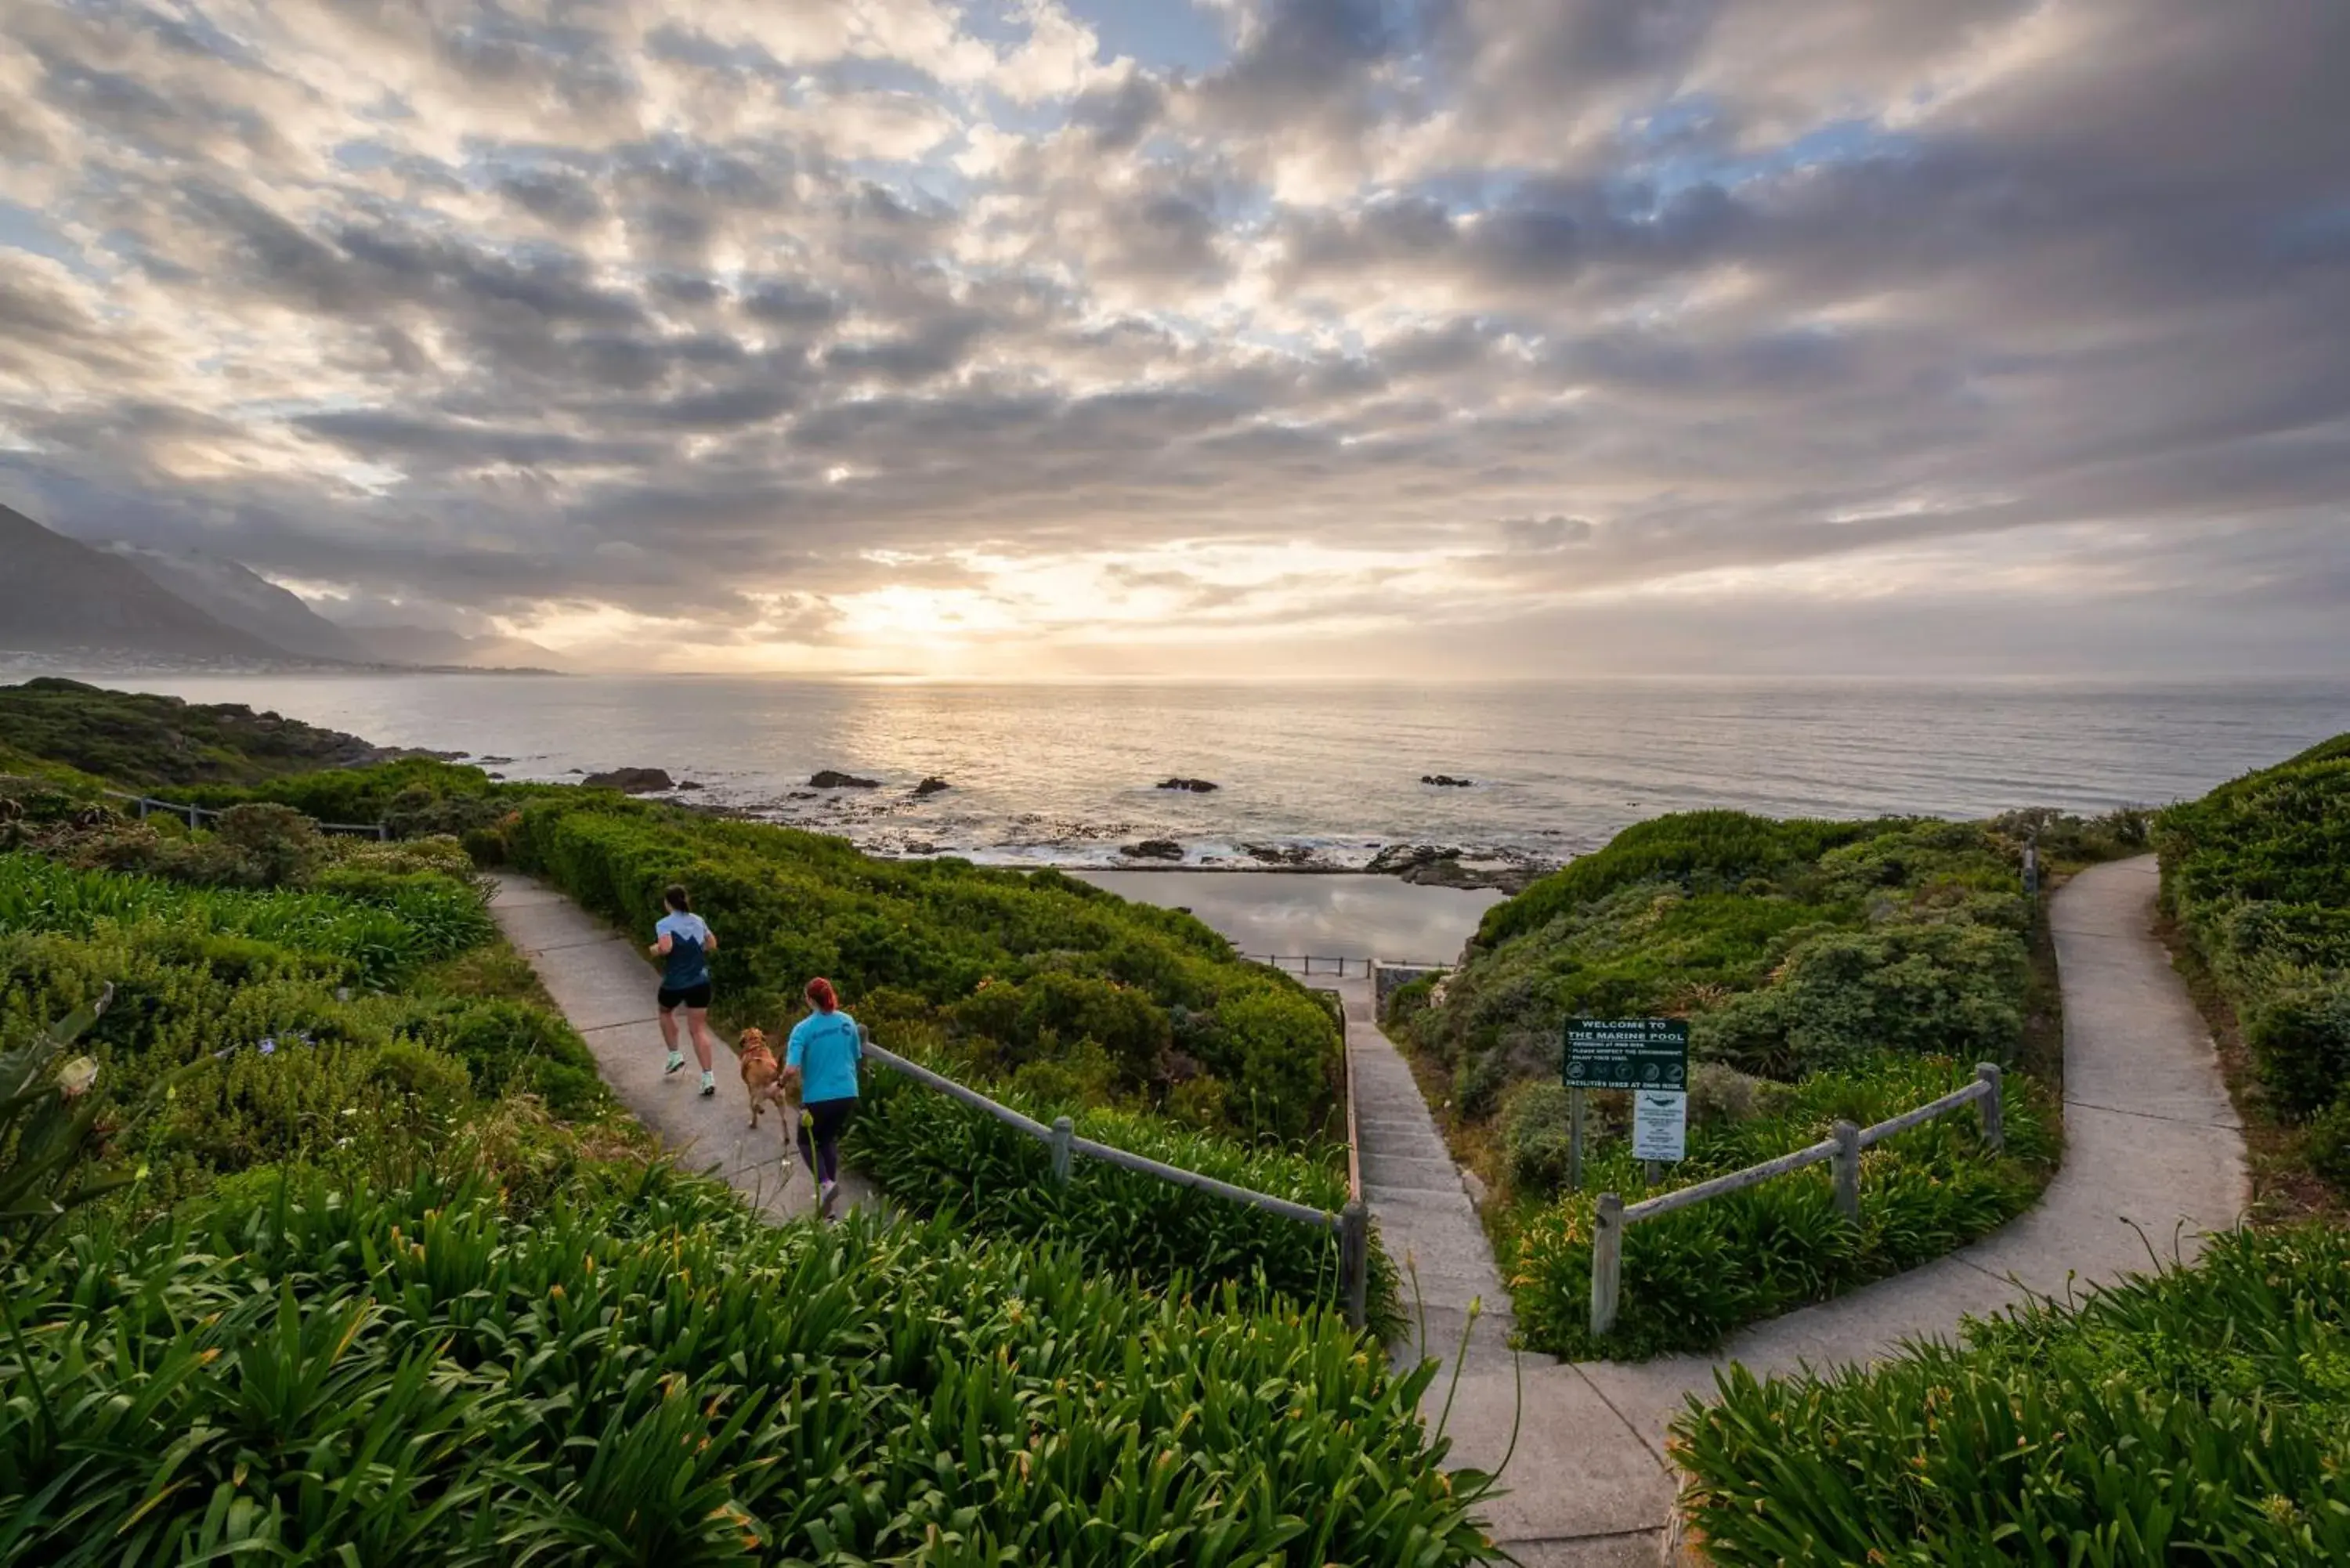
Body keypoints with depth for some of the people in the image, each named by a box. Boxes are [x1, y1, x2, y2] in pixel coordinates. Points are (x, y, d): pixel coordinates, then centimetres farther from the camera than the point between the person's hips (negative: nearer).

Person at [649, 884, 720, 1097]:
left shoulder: (665, 924, -11)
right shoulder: (698, 921, 5)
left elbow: (665, 947, -27)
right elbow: (712, 945, 12)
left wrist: (654, 950, -7)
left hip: (674, 983, -3)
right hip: (700, 982, 3)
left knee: (666, 1012, 31)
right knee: (698, 1029, 5)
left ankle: (675, 1055, 31)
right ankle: (708, 1077, -3)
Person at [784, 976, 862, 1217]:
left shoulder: (803, 1028, -15)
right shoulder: (848, 1022, -1)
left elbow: (791, 1070, -22)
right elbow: (857, 1057, 11)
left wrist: (785, 1083, -1)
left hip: (818, 1097, -4)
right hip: (847, 1094, 4)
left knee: (806, 1142, 19)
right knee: (829, 1139, 27)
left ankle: (825, 1184, -2)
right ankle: (831, 1183, 29)